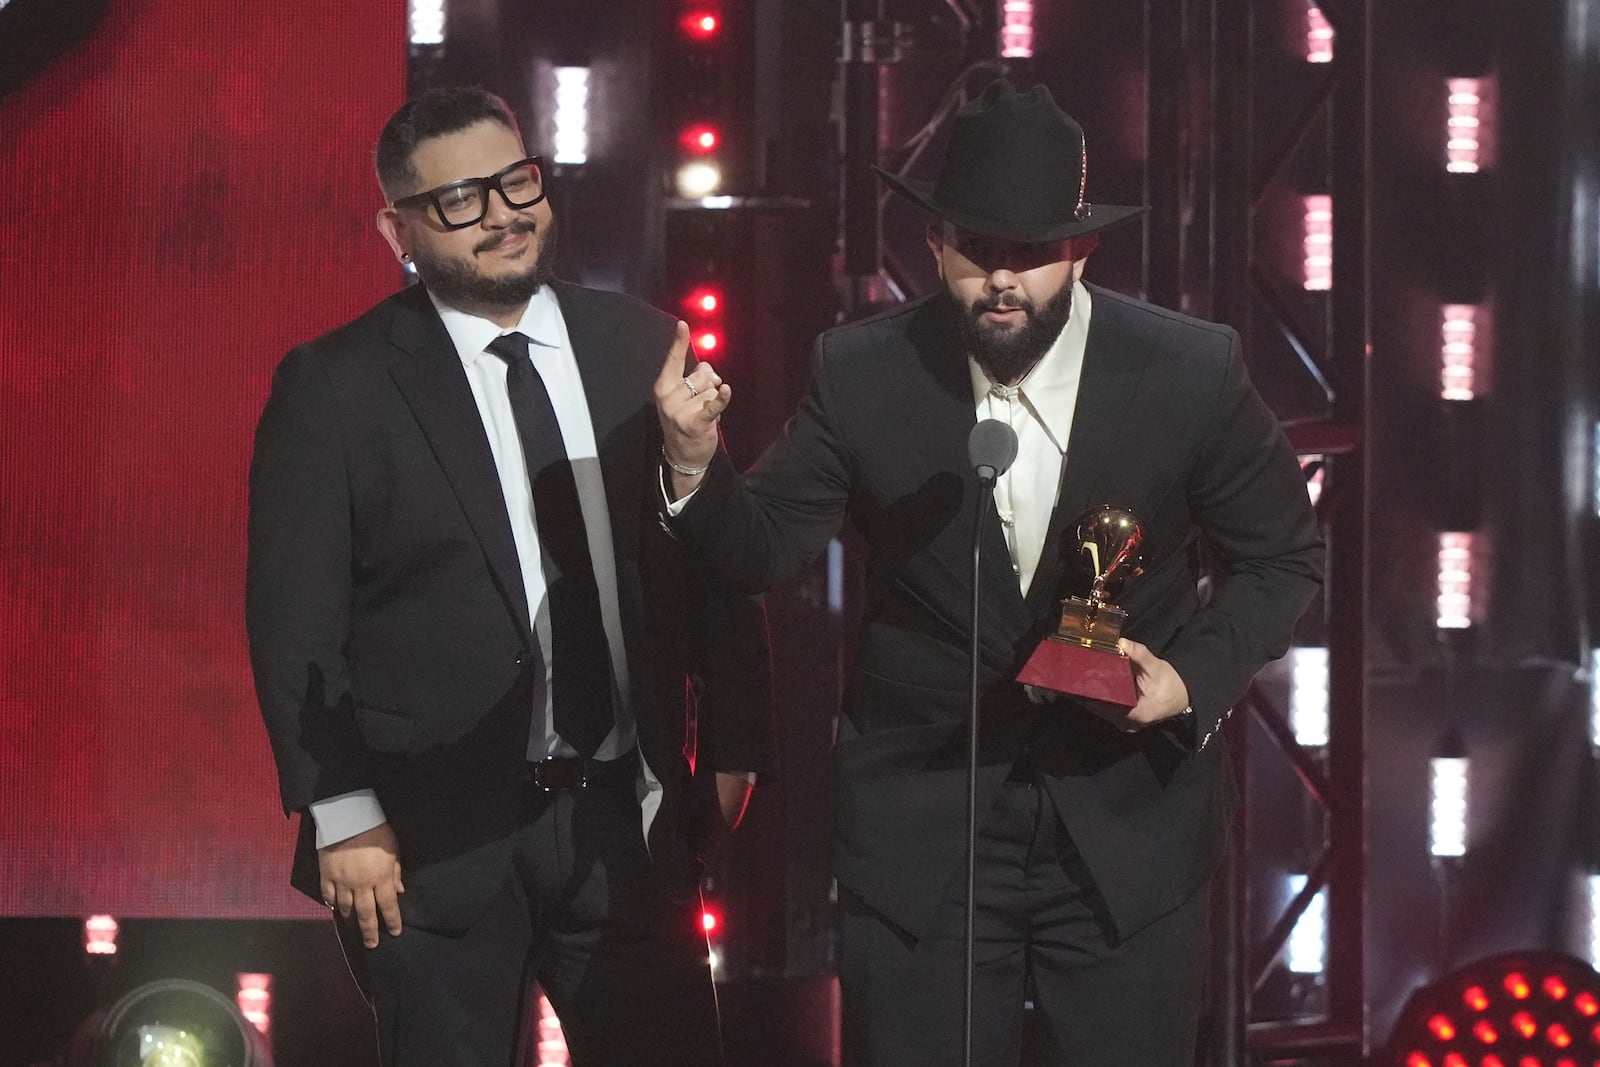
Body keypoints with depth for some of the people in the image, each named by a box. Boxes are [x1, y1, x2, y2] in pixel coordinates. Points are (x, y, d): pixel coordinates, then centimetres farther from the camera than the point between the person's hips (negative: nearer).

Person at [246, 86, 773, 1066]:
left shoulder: (640, 349, 6)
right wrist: (342, 818, -11)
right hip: (438, 838, -3)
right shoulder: (333, 388, -5)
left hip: (628, 819, 3)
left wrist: (731, 747, 6)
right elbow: (295, 616, -7)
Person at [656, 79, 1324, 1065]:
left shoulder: (1190, 373, -9)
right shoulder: (863, 374, -8)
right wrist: (698, 466, -22)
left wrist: (1198, 676, -13)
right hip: (920, 827, 0)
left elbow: (1283, 555, 3)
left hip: (1130, 826, 0)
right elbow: (762, 550, -1)